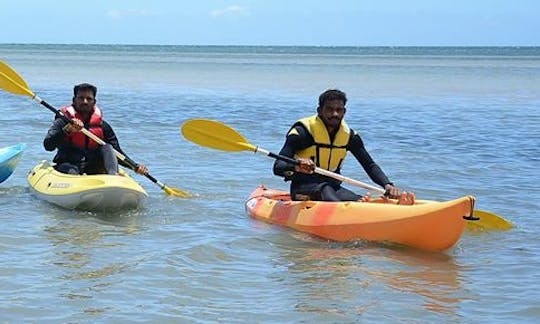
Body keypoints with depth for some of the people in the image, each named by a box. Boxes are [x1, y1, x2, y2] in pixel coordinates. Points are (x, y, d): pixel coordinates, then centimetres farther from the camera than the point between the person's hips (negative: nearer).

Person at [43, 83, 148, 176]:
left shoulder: (102, 126, 10)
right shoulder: (63, 122, -1)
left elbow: (117, 153, 13)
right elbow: (48, 146, -16)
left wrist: (136, 167, -3)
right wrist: (67, 129, -31)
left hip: (93, 168, 4)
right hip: (68, 166, -4)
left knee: (107, 147, -15)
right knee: (72, 172, -35)